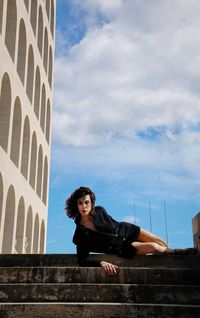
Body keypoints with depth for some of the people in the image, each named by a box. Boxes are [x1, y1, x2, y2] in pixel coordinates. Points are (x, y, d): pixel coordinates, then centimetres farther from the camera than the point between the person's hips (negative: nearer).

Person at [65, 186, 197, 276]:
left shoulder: (99, 211, -14)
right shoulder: (81, 236, -23)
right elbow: (82, 260, -24)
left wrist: (135, 230, 10)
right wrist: (102, 263, -40)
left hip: (126, 230, 3)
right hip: (121, 247, -3)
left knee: (162, 243, 3)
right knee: (155, 248, -16)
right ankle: (176, 252, 13)